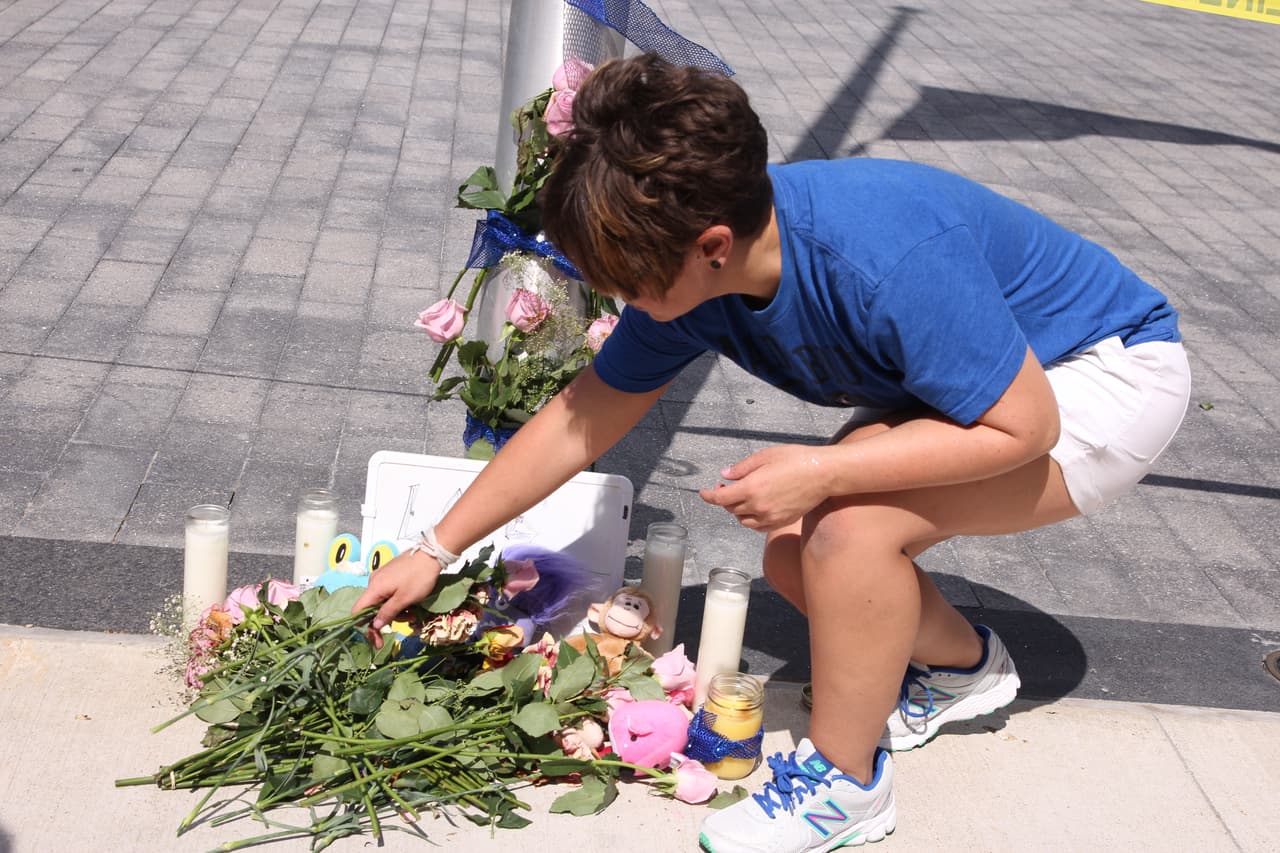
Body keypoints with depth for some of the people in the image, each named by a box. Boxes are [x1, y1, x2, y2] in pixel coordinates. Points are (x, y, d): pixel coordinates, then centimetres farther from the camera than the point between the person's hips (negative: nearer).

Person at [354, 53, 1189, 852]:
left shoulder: (887, 260, -38)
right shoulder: (691, 268, -14)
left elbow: (1024, 425, -28)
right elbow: (580, 421, -4)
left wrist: (822, 472, -31)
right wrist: (435, 550, -2)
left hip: (1107, 373, -8)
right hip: (983, 372, 8)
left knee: (851, 525, -28)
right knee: (795, 556, -1)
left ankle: (844, 784, -5)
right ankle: (962, 666, 27)